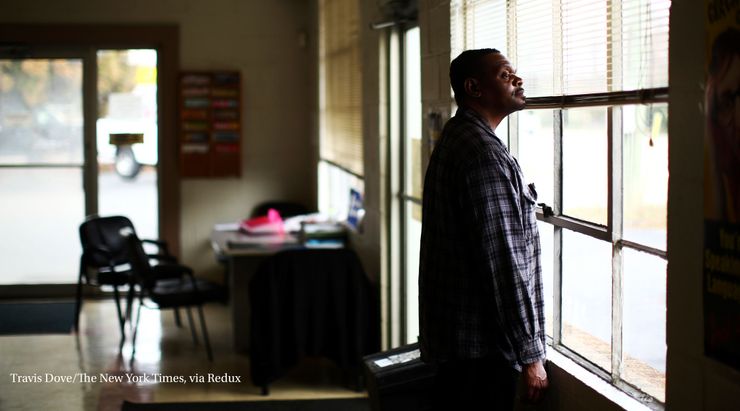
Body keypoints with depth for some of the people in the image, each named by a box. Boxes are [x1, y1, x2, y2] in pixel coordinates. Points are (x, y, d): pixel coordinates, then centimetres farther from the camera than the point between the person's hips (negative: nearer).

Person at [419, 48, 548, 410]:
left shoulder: (454, 139, 13)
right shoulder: (484, 153, -19)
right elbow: (503, 262, -22)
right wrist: (529, 354, -19)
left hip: (454, 335, 10)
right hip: (482, 343, -10)